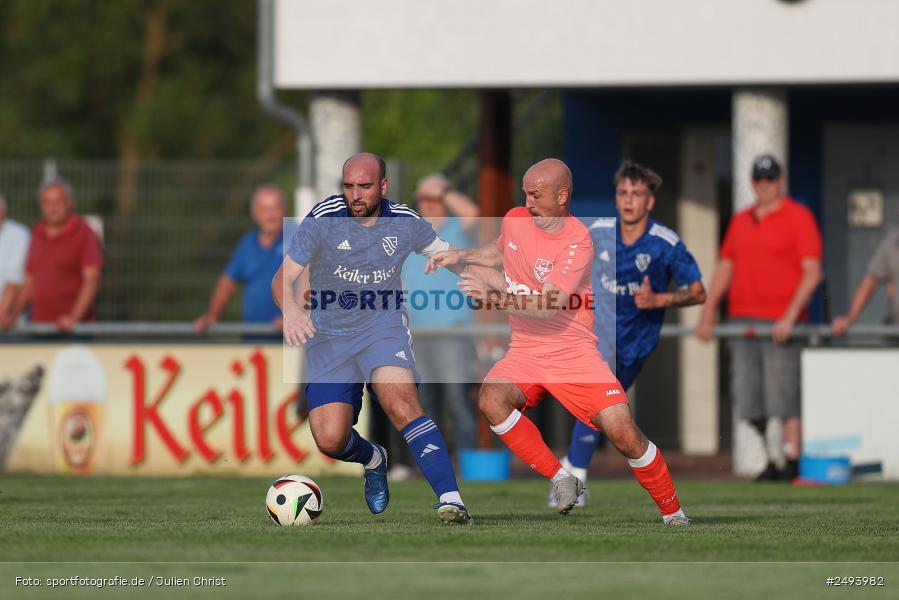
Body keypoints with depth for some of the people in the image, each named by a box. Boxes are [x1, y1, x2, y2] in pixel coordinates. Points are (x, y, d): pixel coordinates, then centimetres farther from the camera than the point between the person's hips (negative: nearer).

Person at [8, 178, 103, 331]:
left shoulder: (85, 234, -4)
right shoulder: (37, 235, 15)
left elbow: (91, 280, -11)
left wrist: (74, 317, -22)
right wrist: (14, 316, 9)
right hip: (39, 323, 5)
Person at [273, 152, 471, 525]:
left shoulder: (405, 222, -4)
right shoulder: (324, 219, -12)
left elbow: (446, 254, 15)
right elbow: (284, 277, -15)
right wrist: (290, 309, -37)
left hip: (383, 325, -1)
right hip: (328, 336, 1)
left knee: (401, 404, -30)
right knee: (330, 441, -8)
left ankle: (450, 500, -34)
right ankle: (373, 460, 30)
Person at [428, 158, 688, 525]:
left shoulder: (577, 241, -15)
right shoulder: (516, 219, 4)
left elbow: (549, 306, -24)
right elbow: (500, 252, 30)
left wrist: (492, 295, -28)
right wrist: (461, 257, 15)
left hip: (573, 352, -5)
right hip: (526, 353, 5)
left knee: (622, 431, -18)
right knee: (491, 399, -28)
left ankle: (673, 513, 4)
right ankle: (560, 480, -14)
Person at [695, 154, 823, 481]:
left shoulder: (798, 217, -1)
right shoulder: (740, 221, 18)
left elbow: (812, 272, -8)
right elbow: (724, 268, 21)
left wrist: (790, 316, -17)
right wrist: (708, 313, 10)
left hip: (781, 324, -6)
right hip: (742, 320, 6)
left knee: (784, 399, -9)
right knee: (747, 399, 5)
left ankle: (791, 463, -6)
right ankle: (774, 457, 18)